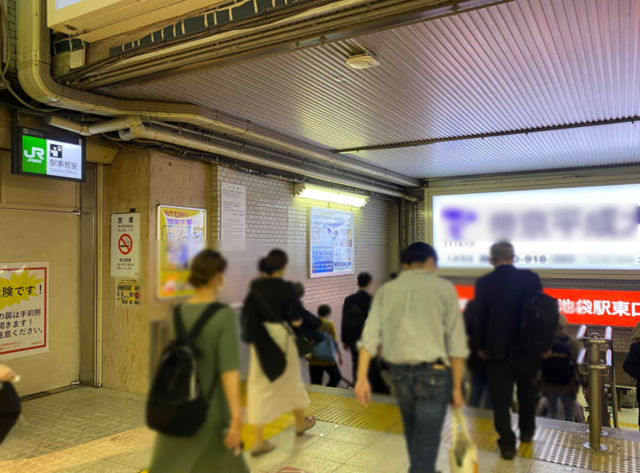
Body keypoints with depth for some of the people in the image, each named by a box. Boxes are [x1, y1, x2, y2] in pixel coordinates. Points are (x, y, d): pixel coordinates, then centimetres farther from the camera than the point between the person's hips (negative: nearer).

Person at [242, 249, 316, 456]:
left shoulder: (255, 288, -4)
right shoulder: (287, 288, -15)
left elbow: (247, 318, 0)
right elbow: (297, 321, -14)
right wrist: (292, 317, 7)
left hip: (259, 342, 2)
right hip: (282, 340, -2)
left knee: (258, 386, 8)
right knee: (292, 381, 20)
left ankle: (259, 440, 8)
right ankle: (301, 422, 41)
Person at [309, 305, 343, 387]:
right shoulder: (329, 324, -5)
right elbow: (335, 341, -7)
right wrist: (340, 355, 2)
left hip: (313, 360, 4)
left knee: (315, 384, 8)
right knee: (336, 377, 16)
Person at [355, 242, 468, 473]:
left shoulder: (386, 290, 5)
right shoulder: (444, 287, -1)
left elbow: (371, 335, -5)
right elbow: (456, 342, -5)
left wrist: (362, 377, -7)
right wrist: (457, 386, 1)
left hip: (399, 373, 4)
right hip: (433, 374, -3)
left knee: (414, 433, 25)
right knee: (425, 443, 4)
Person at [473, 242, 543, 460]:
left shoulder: (483, 283, -10)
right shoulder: (531, 278, -8)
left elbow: (479, 317, -5)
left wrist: (481, 346, 9)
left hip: (497, 349, -2)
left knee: (501, 398, 7)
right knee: (527, 392, 24)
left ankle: (507, 445, 10)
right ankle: (527, 432, 39)